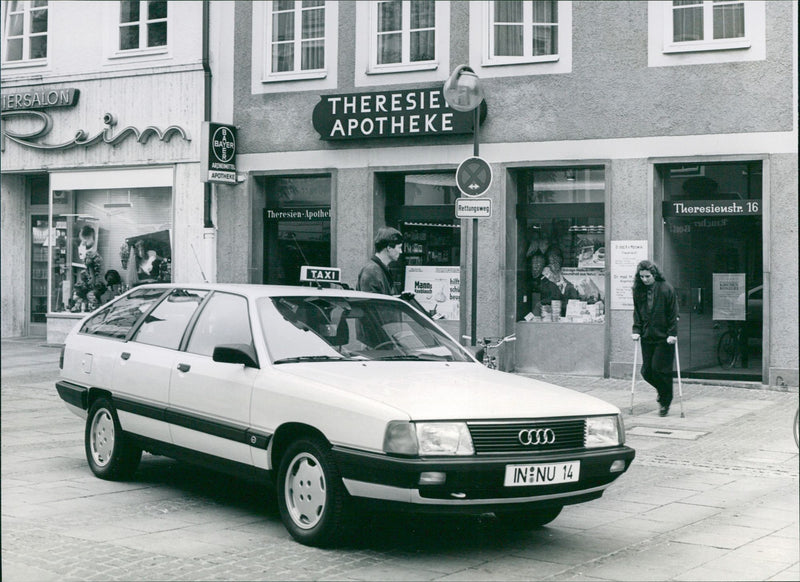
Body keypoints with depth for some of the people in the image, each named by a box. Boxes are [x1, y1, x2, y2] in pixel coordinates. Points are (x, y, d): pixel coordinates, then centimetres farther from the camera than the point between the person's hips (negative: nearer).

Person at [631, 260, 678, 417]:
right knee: (646, 371, 4)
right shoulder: (638, 291, 5)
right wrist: (636, 330, 0)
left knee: (659, 370, -6)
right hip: (647, 337, 5)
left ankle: (665, 403, 11)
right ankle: (662, 391, 32)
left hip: (664, 338, -5)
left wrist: (672, 333, -12)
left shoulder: (666, 289, -8)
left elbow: (673, 314, -7)